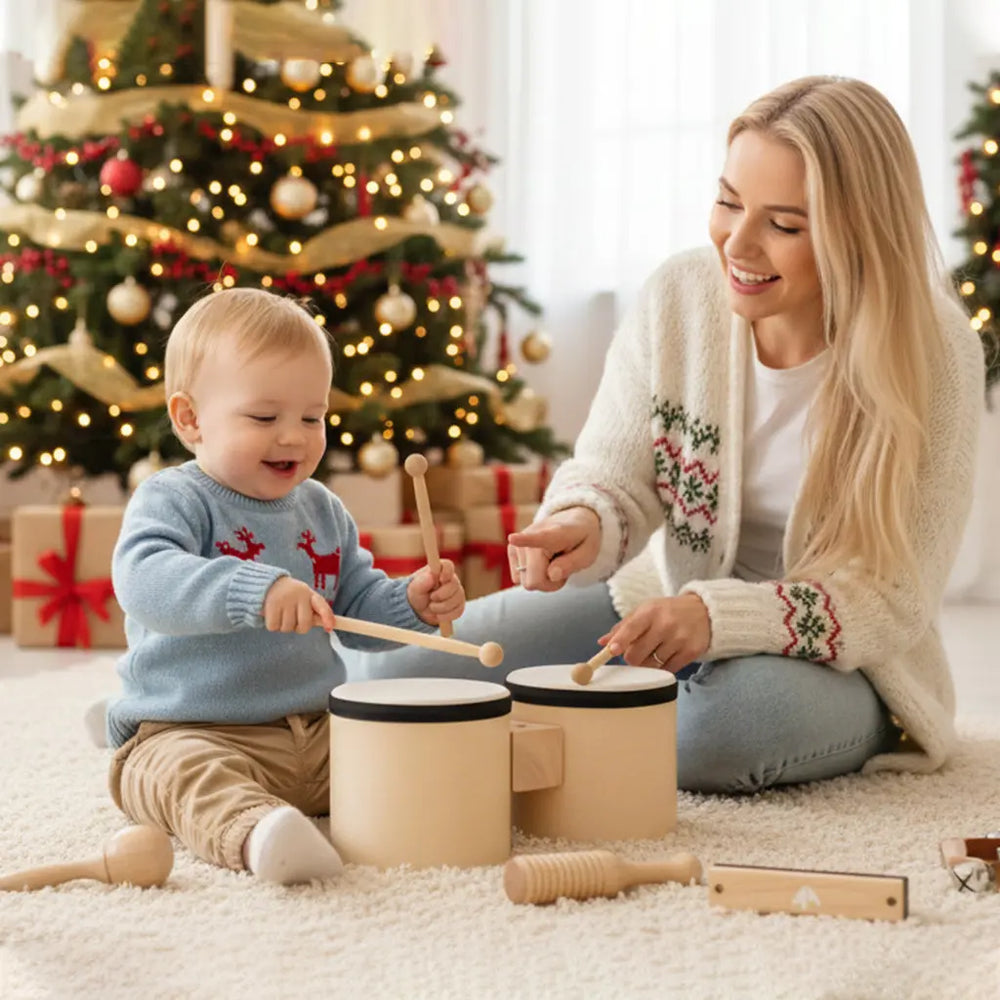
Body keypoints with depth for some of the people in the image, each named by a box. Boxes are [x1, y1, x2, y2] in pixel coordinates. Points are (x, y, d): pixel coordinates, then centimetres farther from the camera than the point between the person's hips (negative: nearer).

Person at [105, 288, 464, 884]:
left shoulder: (322, 510, 13)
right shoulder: (173, 499, -9)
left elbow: (358, 609, 22)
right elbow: (143, 580, -31)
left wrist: (413, 605, -2)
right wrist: (257, 591, -45)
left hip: (319, 731, 8)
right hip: (189, 733, -7)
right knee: (190, 776, -40)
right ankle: (255, 832, -63)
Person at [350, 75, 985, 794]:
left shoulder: (935, 357, -20)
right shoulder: (679, 295, -10)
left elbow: (893, 601, -20)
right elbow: (611, 472, -5)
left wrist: (719, 615, -36)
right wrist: (584, 524, -31)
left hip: (838, 664, -2)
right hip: (660, 604, 3)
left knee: (744, 710, -40)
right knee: (392, 672, -13)